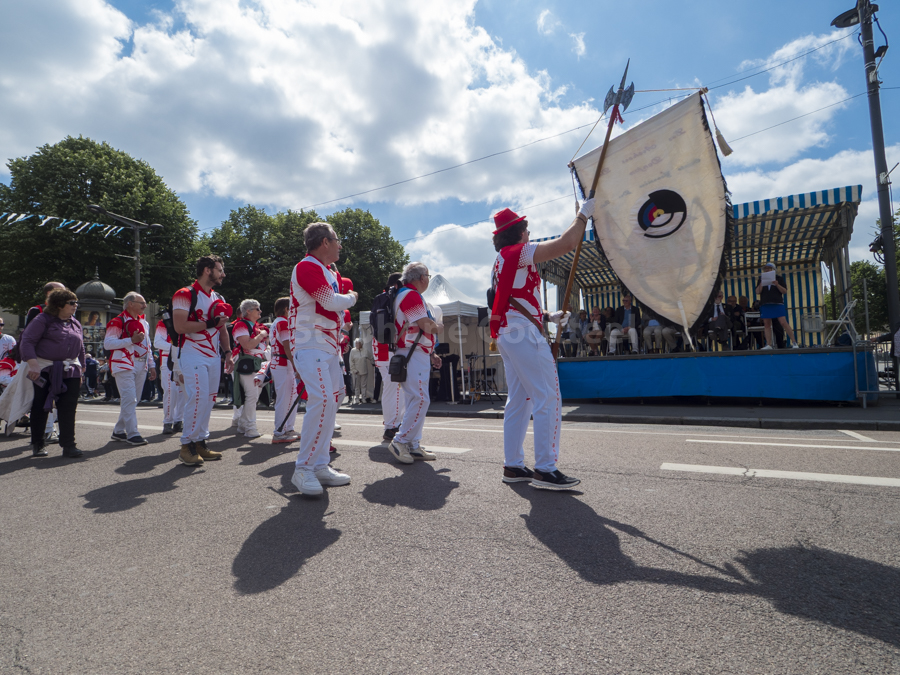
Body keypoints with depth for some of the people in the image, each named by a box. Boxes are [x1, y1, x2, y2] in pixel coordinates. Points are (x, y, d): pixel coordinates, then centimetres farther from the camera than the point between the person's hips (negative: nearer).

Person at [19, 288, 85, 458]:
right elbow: (27, 341, -11)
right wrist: (33, 364, -21)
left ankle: (68, 445, 1)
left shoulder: (76, 324, 14)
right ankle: (37, 444, 20)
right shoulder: (42, 320, -4)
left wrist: (81, 370, 18)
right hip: (45, 370, -4)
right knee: (40, 407, 6)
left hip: (69, 371, 4)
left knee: (68, 408, -2)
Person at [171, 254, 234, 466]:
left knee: (209, 400, 7)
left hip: (213, 357, 8)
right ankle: (187, 446, -3)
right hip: (193, 355, -7)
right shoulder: (185, 295, -7)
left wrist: (228, 353, 12)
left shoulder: (219, 299, 17)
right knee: (198, 397, -14)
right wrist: (211, 323, -17)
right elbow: (180, 327, -17)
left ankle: (200, 443, 16)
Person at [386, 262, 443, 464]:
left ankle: (413, 445, 15)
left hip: (418, 354, 11)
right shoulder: (411, 295, -12)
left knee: (416, 400, 10)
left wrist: (431, 354, 18)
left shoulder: (411, 295, 22)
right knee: (420, 399, -13)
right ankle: (400, 441, -5)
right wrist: (439, 327, 3)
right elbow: (426, 326, -19)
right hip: (413, 355, -11)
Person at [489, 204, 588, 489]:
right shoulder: (519, 252, -4)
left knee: (518, 400, 10)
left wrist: (548, 316, 20)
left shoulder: (502, 262, 25)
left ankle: (513, 466, 14)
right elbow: (566, 244, -14)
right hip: (523, 333, -10)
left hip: (507, 334, 10)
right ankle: (545, 469, -8)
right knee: (548, 398, -9)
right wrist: (583, 214, 2)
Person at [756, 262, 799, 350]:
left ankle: (794, 342, -4)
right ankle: (768, 344, 3)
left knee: (783, 323, -10)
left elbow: (784, 291, 2)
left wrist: (777, 285, -14)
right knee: (767, 325, 1)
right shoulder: (761, 279, 15)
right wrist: (761, 283, -10)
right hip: (765, 305, 3)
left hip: (778, 304, -3)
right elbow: (757, 292, 5)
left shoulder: (779, 278, 9)